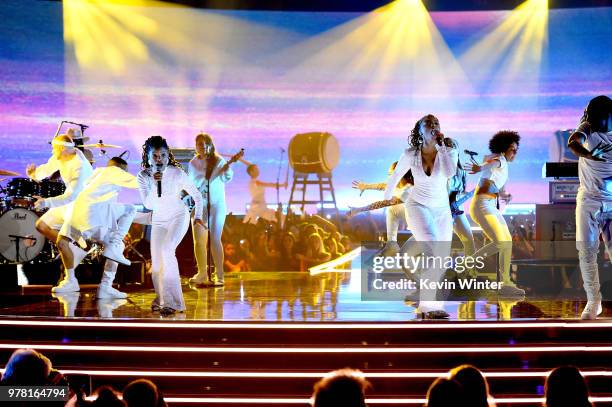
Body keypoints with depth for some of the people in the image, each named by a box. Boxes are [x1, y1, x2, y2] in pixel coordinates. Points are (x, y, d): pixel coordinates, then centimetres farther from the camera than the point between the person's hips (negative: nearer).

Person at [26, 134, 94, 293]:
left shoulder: (80, 166, -30)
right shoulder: (60, 157, -3)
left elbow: (71, 196, -36)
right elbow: (47, 169, 12)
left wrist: (47, 203, -46)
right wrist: (35, 173, -11)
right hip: (69, 203, 10)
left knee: (61, 241, -17)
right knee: (41, 225, 12)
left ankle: (70, 281, -1)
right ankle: (75, 251, 18)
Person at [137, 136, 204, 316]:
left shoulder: (177, 173, -18)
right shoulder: (143, 176, -12)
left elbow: (197, 195, -5)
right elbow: (148, 204, -19)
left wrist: (198, 216, -3)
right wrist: (154, 184, -29)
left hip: (178, 216, -4)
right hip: (159, 219, 4)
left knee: (167, 250, -26)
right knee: (156, 260, 1)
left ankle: (170, 301, -24)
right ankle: (162, 298, 27)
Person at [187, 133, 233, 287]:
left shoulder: (218, 161, -3)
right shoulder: (193, 163, 8)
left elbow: (226, 178, -19)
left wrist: (227, 170, -38)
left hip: (216, 204, -4)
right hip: (199, 205, 4)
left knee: (215, 240, -10)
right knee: (198, 241, 5)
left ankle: (219, 276, -9)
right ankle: (202, 274, 17)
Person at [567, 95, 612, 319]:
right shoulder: (587, 129, -6)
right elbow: (572, 142, -28)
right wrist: (587, 154, -49)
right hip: (588, 200, 0)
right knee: (586, 251, -2)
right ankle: (593, 301, 7)